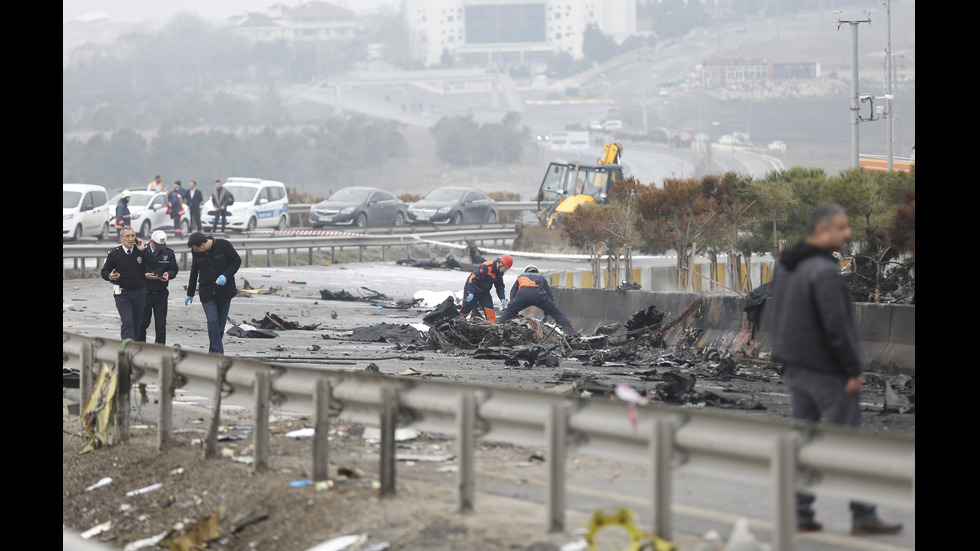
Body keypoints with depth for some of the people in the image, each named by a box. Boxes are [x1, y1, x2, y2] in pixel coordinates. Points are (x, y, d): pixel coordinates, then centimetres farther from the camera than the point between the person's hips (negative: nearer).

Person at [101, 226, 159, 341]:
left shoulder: (141, 251, 0)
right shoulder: (114, 254, -3)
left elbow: (155, 265, -13)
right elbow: (104, 271, 5)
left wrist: (143, 250, -16)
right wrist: (110, 276, -18)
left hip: (139, 292, 3)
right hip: (122, 293, -3)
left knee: (137, 323, 10)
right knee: (127, 323, -15)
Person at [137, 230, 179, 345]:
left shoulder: (168, 253, 2)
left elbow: (174, 270, 11)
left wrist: (168, 274, -11)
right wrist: (145, 275, -23)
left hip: (161, 293, 2)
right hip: (145, 293, -2)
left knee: (161, 324, 2)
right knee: (142, 323, 3)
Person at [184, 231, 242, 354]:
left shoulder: (224, 245, -11)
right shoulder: (196, 252, 0)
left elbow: (237, 261, -2)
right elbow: (194, 272, 13)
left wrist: (226, 276, -18)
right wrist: (190, 293, 19)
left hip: (224, 292, -1)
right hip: (207, 292, 1)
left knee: (220, 323, 2)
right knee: (212, 321, -14)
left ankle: (214, 352, 17)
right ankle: (218, 353, -15)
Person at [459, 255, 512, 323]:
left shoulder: (499, 273, 0)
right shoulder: (487, 267, -28)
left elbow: (500, 286, 10)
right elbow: (473, 278, -31)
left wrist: (502, 299, -4)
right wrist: (471, 293, -36)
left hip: (484, 292, 7)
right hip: (472, 289, -7)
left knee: (489, 308, -6)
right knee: (466, 308, -1)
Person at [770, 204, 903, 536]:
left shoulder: (785, 266, 9)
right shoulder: (824, 272, -21)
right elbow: (836, 327, -23)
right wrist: (853, 370, -16)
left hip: (795, 367, 9)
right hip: (827, 370, -9)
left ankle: (800, 514, 12)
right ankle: (863, 517, 3)